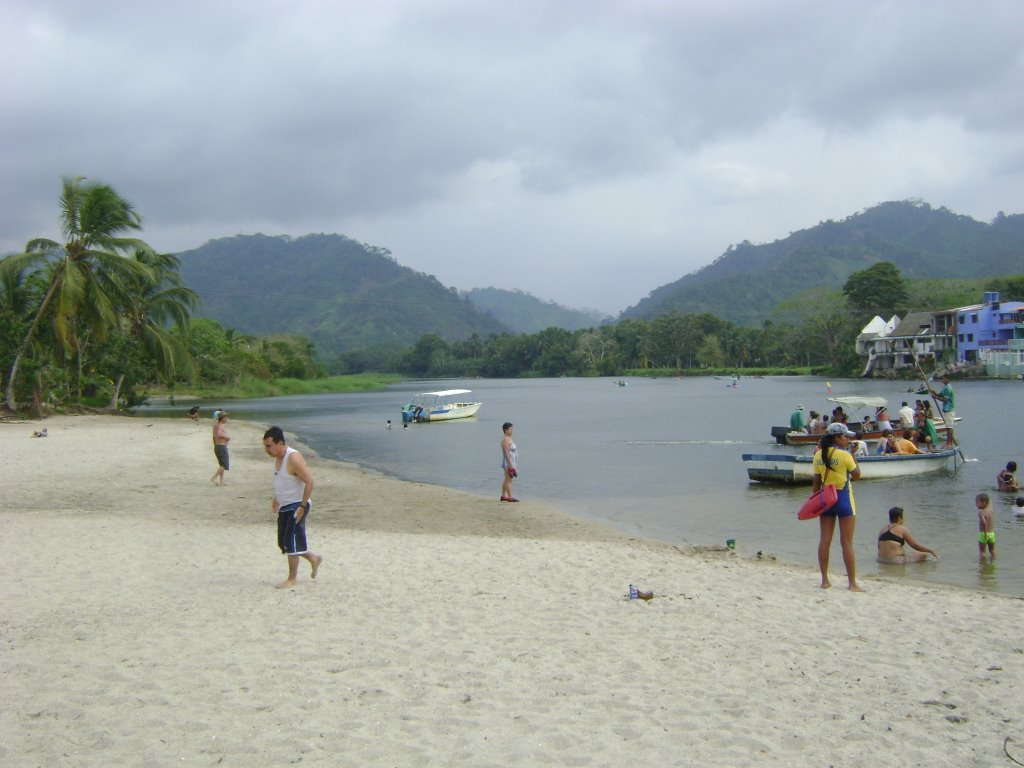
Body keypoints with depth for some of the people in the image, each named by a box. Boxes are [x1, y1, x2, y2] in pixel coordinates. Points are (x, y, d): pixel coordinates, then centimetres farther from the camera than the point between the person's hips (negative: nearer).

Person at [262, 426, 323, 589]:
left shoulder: (293, 458, -22)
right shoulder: (277, 457, 6)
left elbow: (309, 481, -23)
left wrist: (302, 506, -24)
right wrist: (276, 499, 15)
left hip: (296, 506, -9)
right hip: (284, 507, 9)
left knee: (291, 542, -4)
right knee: (283, 543, 14)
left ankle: (292, 579, 9)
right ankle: (314, 558, 31)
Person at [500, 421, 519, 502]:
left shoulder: (508, 438, 14)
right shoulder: (505, 439, -17)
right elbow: (506, 452, -22)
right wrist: (510, 464, -24)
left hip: (510, 462, 11)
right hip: (508, 462, -11)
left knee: (506, 479, 13)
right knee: (509, 480, -8)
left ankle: (503, 496, 18)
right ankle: (510, 497, -8)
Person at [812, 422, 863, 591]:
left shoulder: (819, 455, 2)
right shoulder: (844, 455, -14)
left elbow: (817, 480, 4)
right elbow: (856, 475, -5)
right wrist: (854, 460, 9)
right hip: (843, 497, -5)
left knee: (824, 541, 8)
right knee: (847, 543, -1)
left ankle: (825, 580, 13)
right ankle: (853, 583, 2)